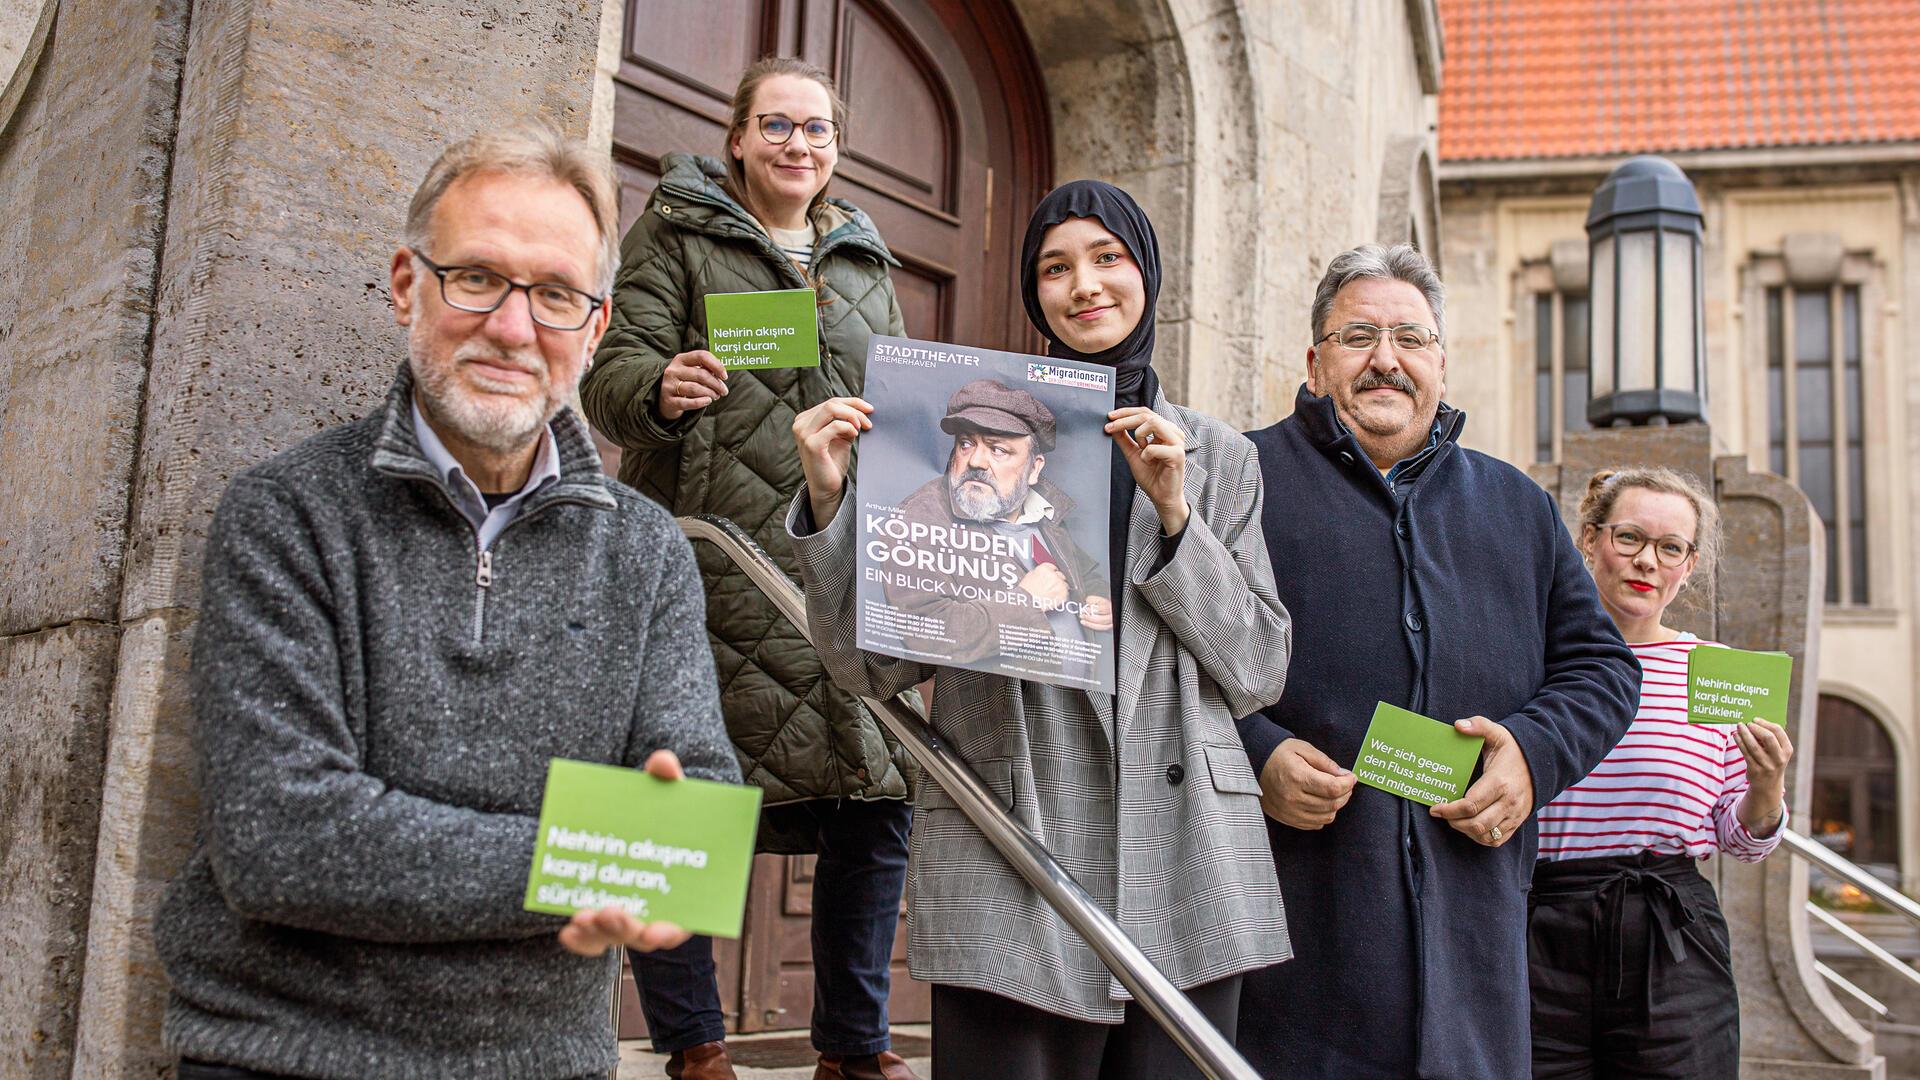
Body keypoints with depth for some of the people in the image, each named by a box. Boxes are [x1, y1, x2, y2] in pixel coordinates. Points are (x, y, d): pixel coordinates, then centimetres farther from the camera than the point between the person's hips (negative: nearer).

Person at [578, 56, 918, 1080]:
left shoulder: (866, 261, 23)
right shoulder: (676, 232, 9)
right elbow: (613, 370, -2)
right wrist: (660, 389, -24)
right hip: (705, 562, -4)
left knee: (878, 798, 0)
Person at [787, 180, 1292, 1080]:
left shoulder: (1220, 458, 13)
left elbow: (1258, 674, 5)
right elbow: (872, 665, 1)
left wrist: (1175, 516, -5)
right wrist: (829, 498, -11)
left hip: (1185, 866, 3)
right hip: (1008, 877, -2)